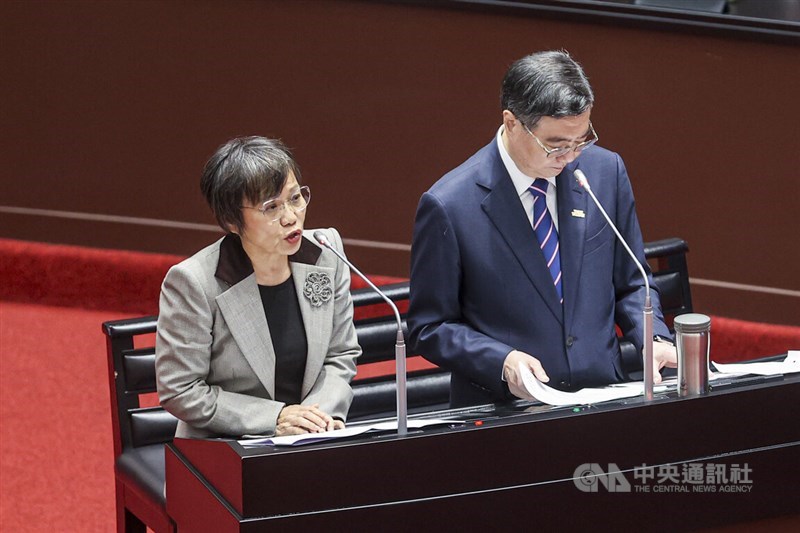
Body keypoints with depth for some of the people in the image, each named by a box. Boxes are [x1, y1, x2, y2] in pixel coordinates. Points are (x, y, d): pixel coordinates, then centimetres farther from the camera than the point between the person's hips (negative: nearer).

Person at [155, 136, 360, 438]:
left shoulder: (325, 252, 2)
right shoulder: (192, 283, -12)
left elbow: (341, 356, 11)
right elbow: (180, 393, -9)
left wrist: (321, 411, -8)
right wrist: (275, 418, -14)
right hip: (223, 456, -4)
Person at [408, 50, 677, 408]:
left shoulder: (606, 172, 4)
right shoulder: (448, 206, -7)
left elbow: (630, 284, 15)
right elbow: (428, 328, 0)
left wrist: (654, 339, -4)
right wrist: (502, 361, -15)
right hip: (503, 412, -3)